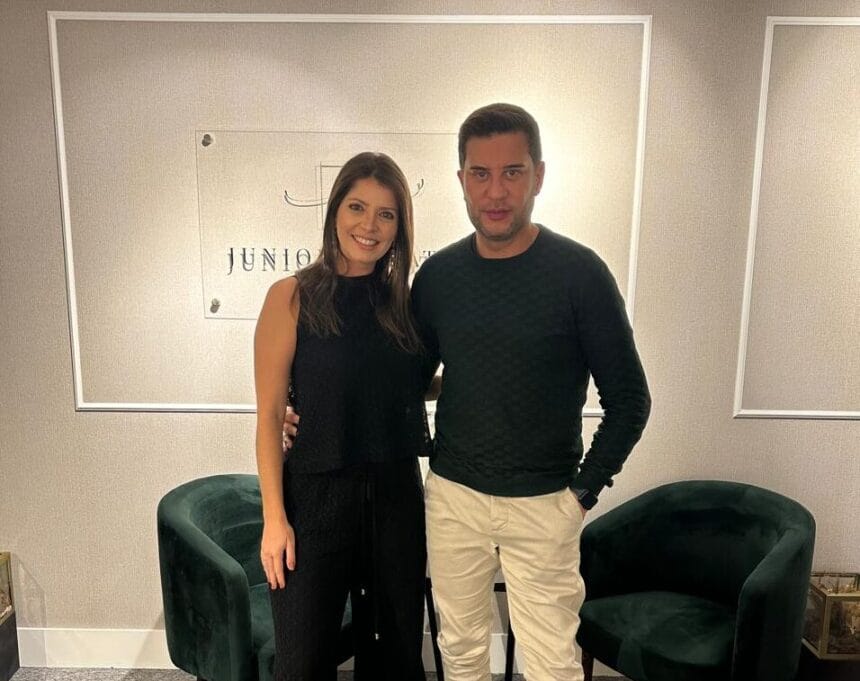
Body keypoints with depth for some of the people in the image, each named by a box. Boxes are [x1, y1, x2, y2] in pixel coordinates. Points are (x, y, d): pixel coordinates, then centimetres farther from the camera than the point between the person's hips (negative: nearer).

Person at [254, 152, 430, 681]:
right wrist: (275, 517, -10)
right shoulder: (292, 297, -8)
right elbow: (270, 415, -8)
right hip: (316, 495, -3)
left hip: (396, 493, 4)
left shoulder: (403, 301, 3)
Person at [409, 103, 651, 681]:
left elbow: (629, 399, -5)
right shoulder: (437, 275, -1)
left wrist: (586, 488, -6)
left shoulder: (580, 272, -12)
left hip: (543, 504, -3)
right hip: (451, 495, 3)